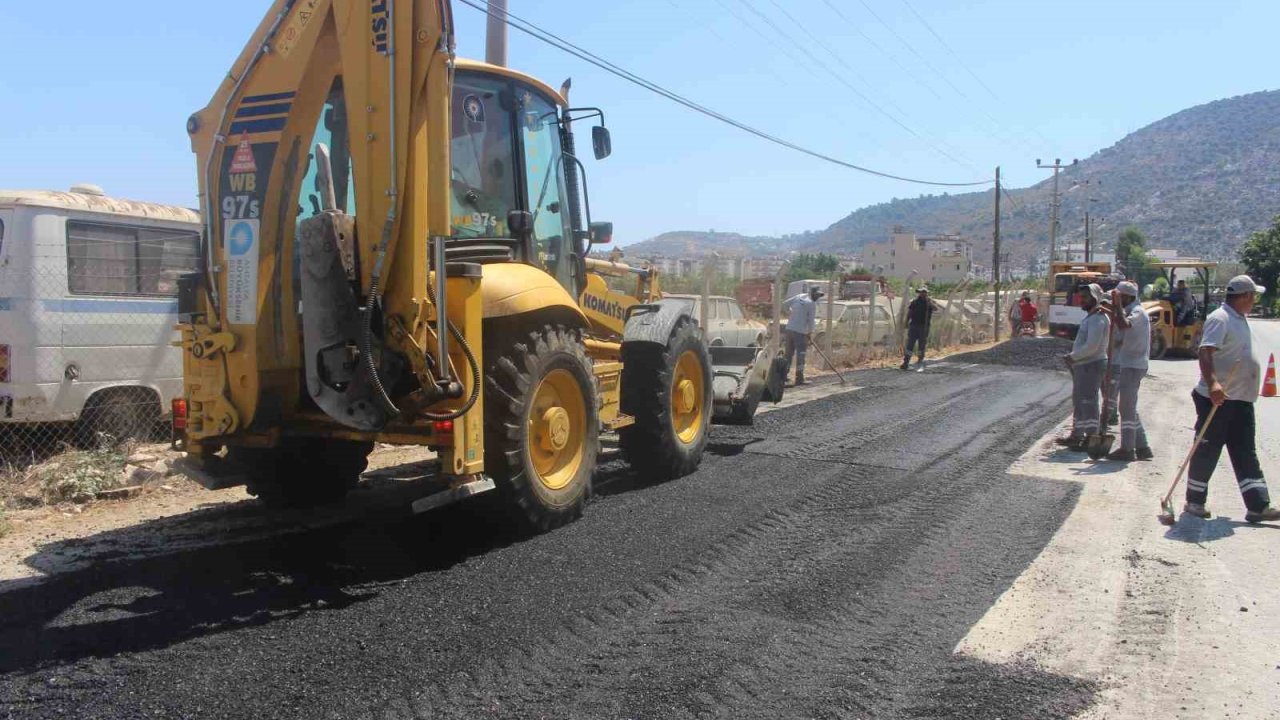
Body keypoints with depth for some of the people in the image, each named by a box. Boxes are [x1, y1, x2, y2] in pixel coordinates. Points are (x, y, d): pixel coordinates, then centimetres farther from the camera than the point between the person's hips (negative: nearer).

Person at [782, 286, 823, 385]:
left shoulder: (799, 297, 8)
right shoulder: (812, 304, -10)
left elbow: (785, 303, 16)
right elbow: (811, 320, -10)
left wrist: (789, 313, 31)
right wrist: (810, 332, 4)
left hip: (789, 329, 7)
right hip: (800, 332, -7)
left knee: (789, 353, 15)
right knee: (800, 354, 0)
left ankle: (783, 376, 20)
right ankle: (799, 379, -1)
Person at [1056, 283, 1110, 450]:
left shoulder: (1097, 319, -16)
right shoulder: (1090, 317, 16)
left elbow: (1091, 346, -24)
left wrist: (1072, 356, -14)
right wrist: (1073, 357, 10)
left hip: (1092, 366, -11)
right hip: (1082, 366, 11)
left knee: (1088, 402, -7)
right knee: (1078, 401, 17)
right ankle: (1077, 435, 28)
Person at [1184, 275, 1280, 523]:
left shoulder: (1240, 320, 15)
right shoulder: (1219, 319, -15)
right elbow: (1205, 353, -28)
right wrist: (1212, 384, -41)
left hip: (1241, 399, 9)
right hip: (1217, 399, -9)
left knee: (1246, 454, 9)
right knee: (1207, 451, 1)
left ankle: (1258, 506, 11)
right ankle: (1194, 502, 12)